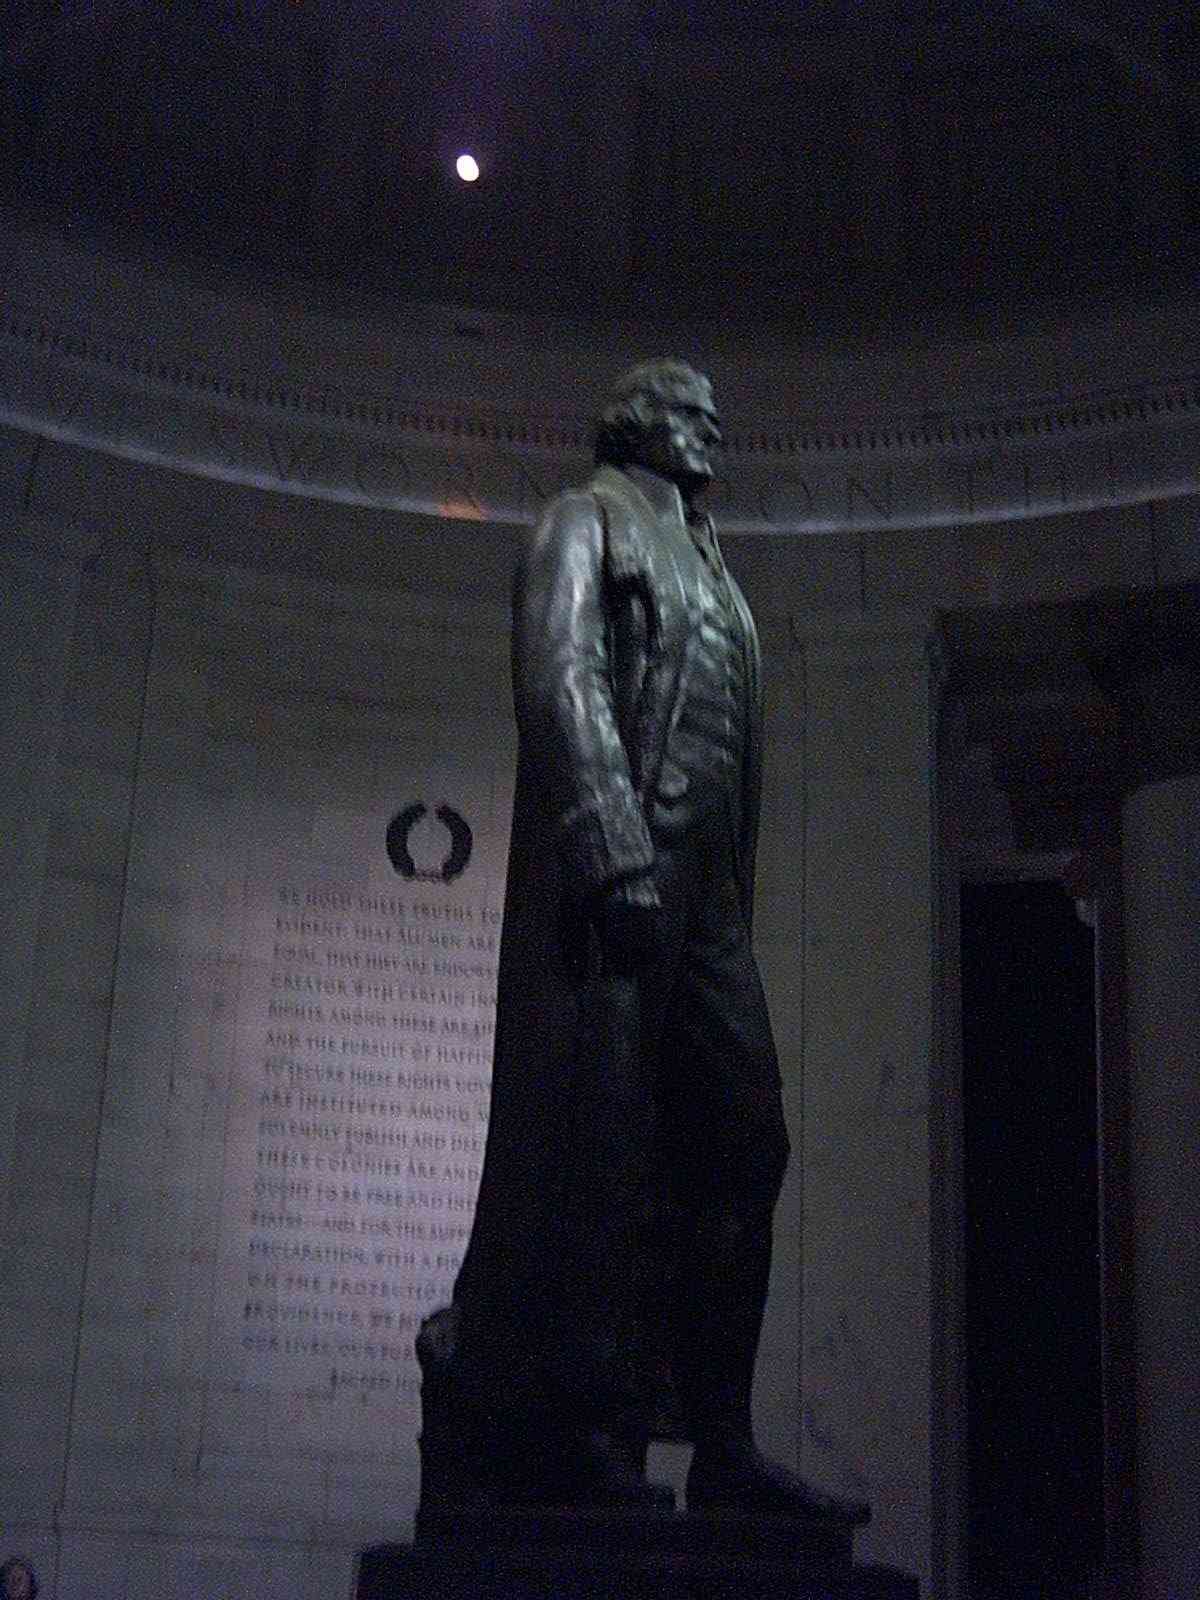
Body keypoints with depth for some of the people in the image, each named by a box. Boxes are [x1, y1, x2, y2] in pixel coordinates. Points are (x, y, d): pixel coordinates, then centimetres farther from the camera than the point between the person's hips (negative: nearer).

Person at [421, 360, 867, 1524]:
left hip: (702, 889, 8)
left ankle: (721, 1442, 5)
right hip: (614, 862, -8)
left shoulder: (707, 569, 30)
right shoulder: (588, 520, 7)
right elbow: (560, 675, -9)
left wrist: (732, 898, 14)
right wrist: (617, 850, -22)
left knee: (737, 1145, 2)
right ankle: (559, 1426, -5)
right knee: (592, 1141, -10)